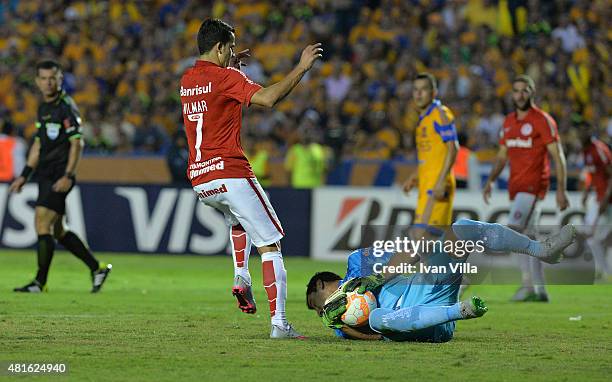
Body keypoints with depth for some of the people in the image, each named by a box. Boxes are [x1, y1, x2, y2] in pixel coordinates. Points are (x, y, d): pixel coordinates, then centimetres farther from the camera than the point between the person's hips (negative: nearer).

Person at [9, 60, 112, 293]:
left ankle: (40, 282, -9)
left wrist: (68, 176, -21)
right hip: (46, 175, 9)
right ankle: (97, 268, 21)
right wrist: (24, 175, 20)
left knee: (42, 222, -13)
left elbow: (77, 144, -14)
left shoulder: (66, 107, -10)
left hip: (60, 176, -9)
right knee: (57, 230, 10)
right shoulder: (43, 108, 15)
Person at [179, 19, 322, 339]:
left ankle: (241, 276, 13)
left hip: (199, 180, 8)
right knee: (270, 246, -3)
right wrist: (302, 67, -16)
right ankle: (279, 324, -13)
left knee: (237, 219, 38)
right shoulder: (226, 77, -8)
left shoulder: (186, 80, 14)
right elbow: (267, 98, -23)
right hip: (230, 173, -7)